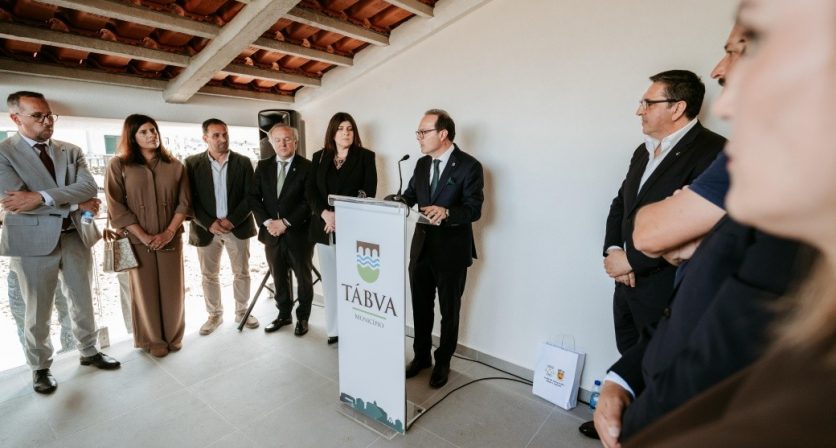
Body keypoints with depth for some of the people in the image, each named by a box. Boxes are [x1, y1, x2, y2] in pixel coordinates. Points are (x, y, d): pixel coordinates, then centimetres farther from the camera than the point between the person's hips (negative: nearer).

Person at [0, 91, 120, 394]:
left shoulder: (71, 151, 6)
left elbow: (88, 187, -10)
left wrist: (41, 197, -24)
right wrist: (76, 204, -16)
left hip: (75, 236, 3)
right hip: (33, 241, -3)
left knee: (83, 302, 15)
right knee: (38, 311, 10)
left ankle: (89, 352, 33)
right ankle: (40, 367, 29)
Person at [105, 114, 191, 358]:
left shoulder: (175, 165, 5)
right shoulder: (118, 165, -1)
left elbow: (184, 202, 2)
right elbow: (116, 207, -5)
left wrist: (169, 232, -9)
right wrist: (143, 236, -12)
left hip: (170, 238, 2)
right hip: (137, 240, -1)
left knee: (172, 289, 8)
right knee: (145, 290, 8)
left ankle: (173, 336, 25)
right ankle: (153, 339, 24)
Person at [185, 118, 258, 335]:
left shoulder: (243, 162, 0)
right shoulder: (192, 163, 0)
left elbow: (250, 196, -4)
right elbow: (190, 199, -3)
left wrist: (232, 220, -14)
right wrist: (209, 224, -14)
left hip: (237, 227, 0)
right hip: (206, 228, 0)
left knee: (241, 273, 9)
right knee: (209, 276, 11)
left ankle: (242, 311, 27)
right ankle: (214, 315, 28)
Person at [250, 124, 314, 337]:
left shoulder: (307, 167, -6)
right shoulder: (263, 166, 8)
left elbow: (309, 201, -12)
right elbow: (254, 197, 6)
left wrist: (286, 222, -16)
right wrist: (267, 222, -9)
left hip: (298, 233, -4)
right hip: (272, 233, 4)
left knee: (303, 278, 10)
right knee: (279, 278, 15)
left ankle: (302, 317, 27)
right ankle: (284, 314, 34)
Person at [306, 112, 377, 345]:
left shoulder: (365, 156, 3)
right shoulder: (319, 157, 13)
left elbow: (369, 192, -5)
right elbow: (310, 190, 6)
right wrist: (325, 213, -12)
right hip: (324, 228, 4)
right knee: (329, 281, 8)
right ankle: (333, 329, 19)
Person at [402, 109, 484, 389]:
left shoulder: (469, 166, -12)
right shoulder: (422, 164, 8)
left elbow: (474, 209, -17)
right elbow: (409, 196, 10)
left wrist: (446, 212, -35)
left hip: (452, 250, -5)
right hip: (422, 246, 6)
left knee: (449, 311, 12)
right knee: (420, 307, 17)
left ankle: (443, 362, 33)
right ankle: (421, 356, 39)